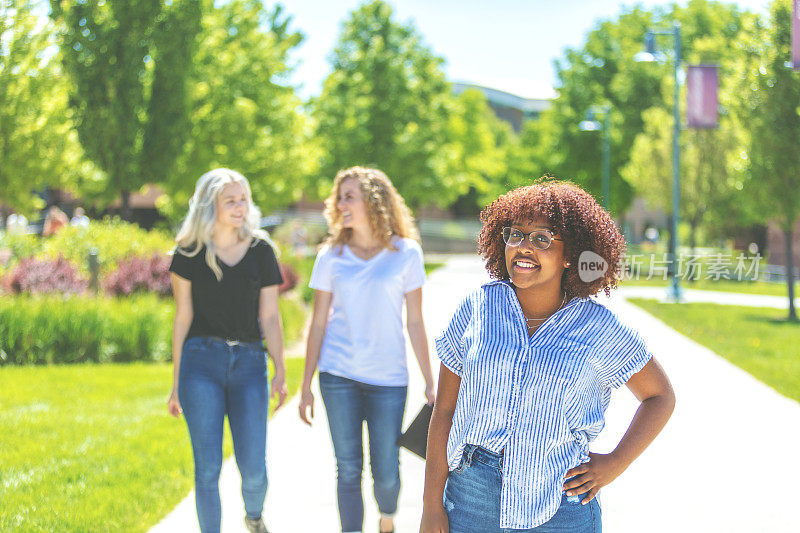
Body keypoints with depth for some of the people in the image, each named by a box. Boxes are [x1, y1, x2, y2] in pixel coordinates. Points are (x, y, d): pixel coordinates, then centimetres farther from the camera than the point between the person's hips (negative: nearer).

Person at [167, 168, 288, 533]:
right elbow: (183, 318, 7)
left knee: (254, 470, -1)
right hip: (202, 361, -1)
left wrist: (280, 371, -5)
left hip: (248, 363, 1)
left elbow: (270, 318, 6)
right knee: (207, 469, -2)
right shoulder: (190, 253, 3)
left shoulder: (261, 250, 6)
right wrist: (176, 382, 8)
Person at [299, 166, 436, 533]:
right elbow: (318, 324, 6)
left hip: (388, 378, -1)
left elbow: (414, 322, 3)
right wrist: (306, 386, 5)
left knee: (386, 472, 3)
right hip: (339, 376, 1)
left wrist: (430, 382, 3)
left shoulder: (406, 253, 0)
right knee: (348, 469, 2)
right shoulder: (331, 257, 3)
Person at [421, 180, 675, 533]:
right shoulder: (477, 308, 0)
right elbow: (444, 410, 1)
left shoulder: (598, 327, -3)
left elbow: (660, 396, 10)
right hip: (471, 497, 1)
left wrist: (615, 464, -1)